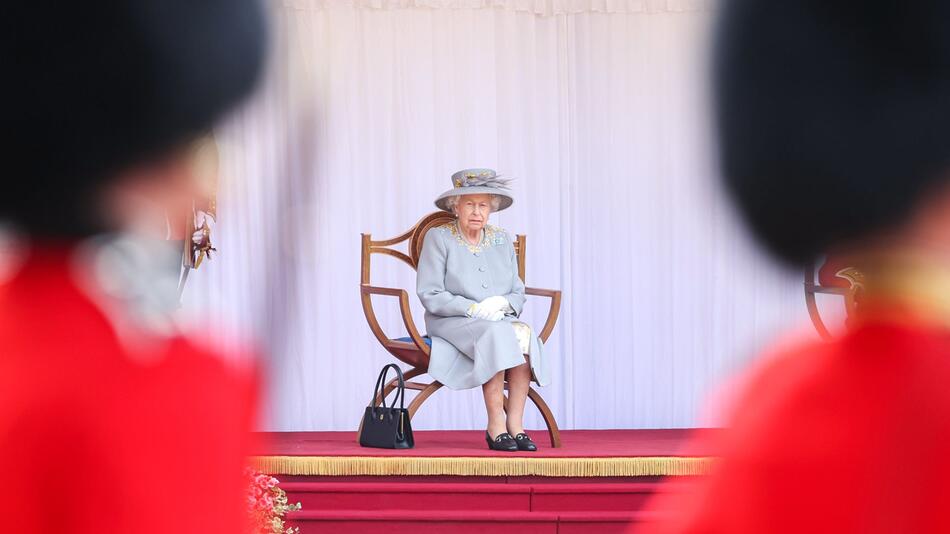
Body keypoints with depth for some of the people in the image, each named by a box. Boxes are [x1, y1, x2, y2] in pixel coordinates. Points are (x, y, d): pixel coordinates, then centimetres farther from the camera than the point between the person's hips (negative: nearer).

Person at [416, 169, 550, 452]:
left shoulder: (502, 240, 15)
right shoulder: (438, 238, 0)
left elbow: (518, 293, 14)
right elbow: (430, 295, -7)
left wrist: (504, 304, -11)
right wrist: (473, 309, -18)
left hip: (500, 321, 4)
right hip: (451, 322, -4)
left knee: (525, 334, -29)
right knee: (496, 335, -35)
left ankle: (515, 423, -29)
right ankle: (496, 426, -33)